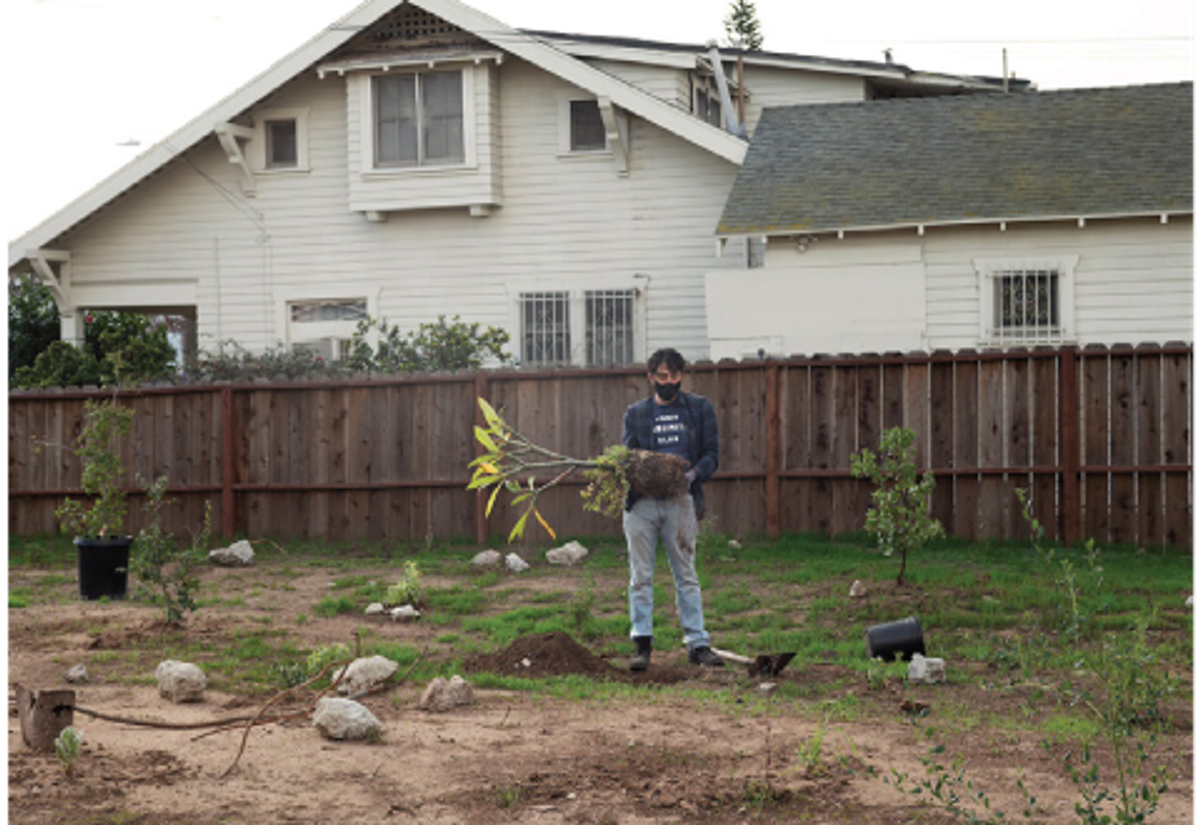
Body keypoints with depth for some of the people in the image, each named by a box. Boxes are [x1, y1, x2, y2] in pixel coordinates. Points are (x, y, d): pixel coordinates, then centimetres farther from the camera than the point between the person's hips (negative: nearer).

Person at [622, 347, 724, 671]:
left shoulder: (699, 408, 9)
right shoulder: (635, 413, 11)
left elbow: (711, 454, 6)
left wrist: (693, 474, -14)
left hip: (680, 501, -1)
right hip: (641, 502, 1)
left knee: (686, 576, 3)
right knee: (641, 577, 3)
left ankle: (698, 644, 6)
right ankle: (642, 643, 9)